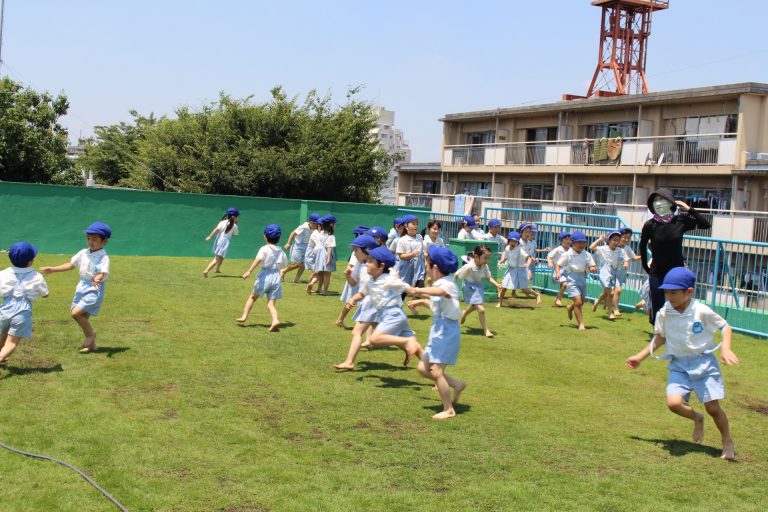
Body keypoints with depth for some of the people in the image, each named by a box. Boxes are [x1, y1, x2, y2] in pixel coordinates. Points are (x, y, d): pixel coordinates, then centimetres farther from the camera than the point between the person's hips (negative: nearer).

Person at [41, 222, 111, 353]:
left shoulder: (103, 257, -15)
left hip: (94, 290, -8)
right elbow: (71, 265, 17)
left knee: (76, 313, -18)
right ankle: (91, 344, 27)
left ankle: (90, 334, 5)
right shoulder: (83, 253, 7)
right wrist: (52, 269, 15)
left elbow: (103, 273, -29)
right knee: (83, 317, 12)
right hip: (82, 287, 8)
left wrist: (97, 279, -52)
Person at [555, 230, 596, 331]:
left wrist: (593, 269, -20)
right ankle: (581, 324, -5)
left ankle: (570, 308, 54)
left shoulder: (586, 255, 2)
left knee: (581, 302, 19)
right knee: (578, 302, -14)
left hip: (582, 279, 5)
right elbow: (558, 264, -5)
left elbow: (591, 266, 3)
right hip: (571, 279, -5)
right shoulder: (567, 254, -8)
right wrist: (558, 273, -24)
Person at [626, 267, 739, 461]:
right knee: (673, 402, -18)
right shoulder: (663, 314, -4)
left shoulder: (702, 312, -13)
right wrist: (640, 357, 13)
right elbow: (660, 338, 13)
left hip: (704, 362, -3)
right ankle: (697, 419, 18)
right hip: (678, 364, 3)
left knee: (713, 407, -4)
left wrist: (726, 348, -19)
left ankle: (728, 442, 24)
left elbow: (725, 327, -2)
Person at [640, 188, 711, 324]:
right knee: (657, 310, 1)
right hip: (657, 274, -1)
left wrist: (689, 209, -7)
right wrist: (645, 267, 9)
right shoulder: (650, 225, -9)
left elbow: (706, 225, -2)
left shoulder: (681, 221, -5)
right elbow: (643, 246, 5)